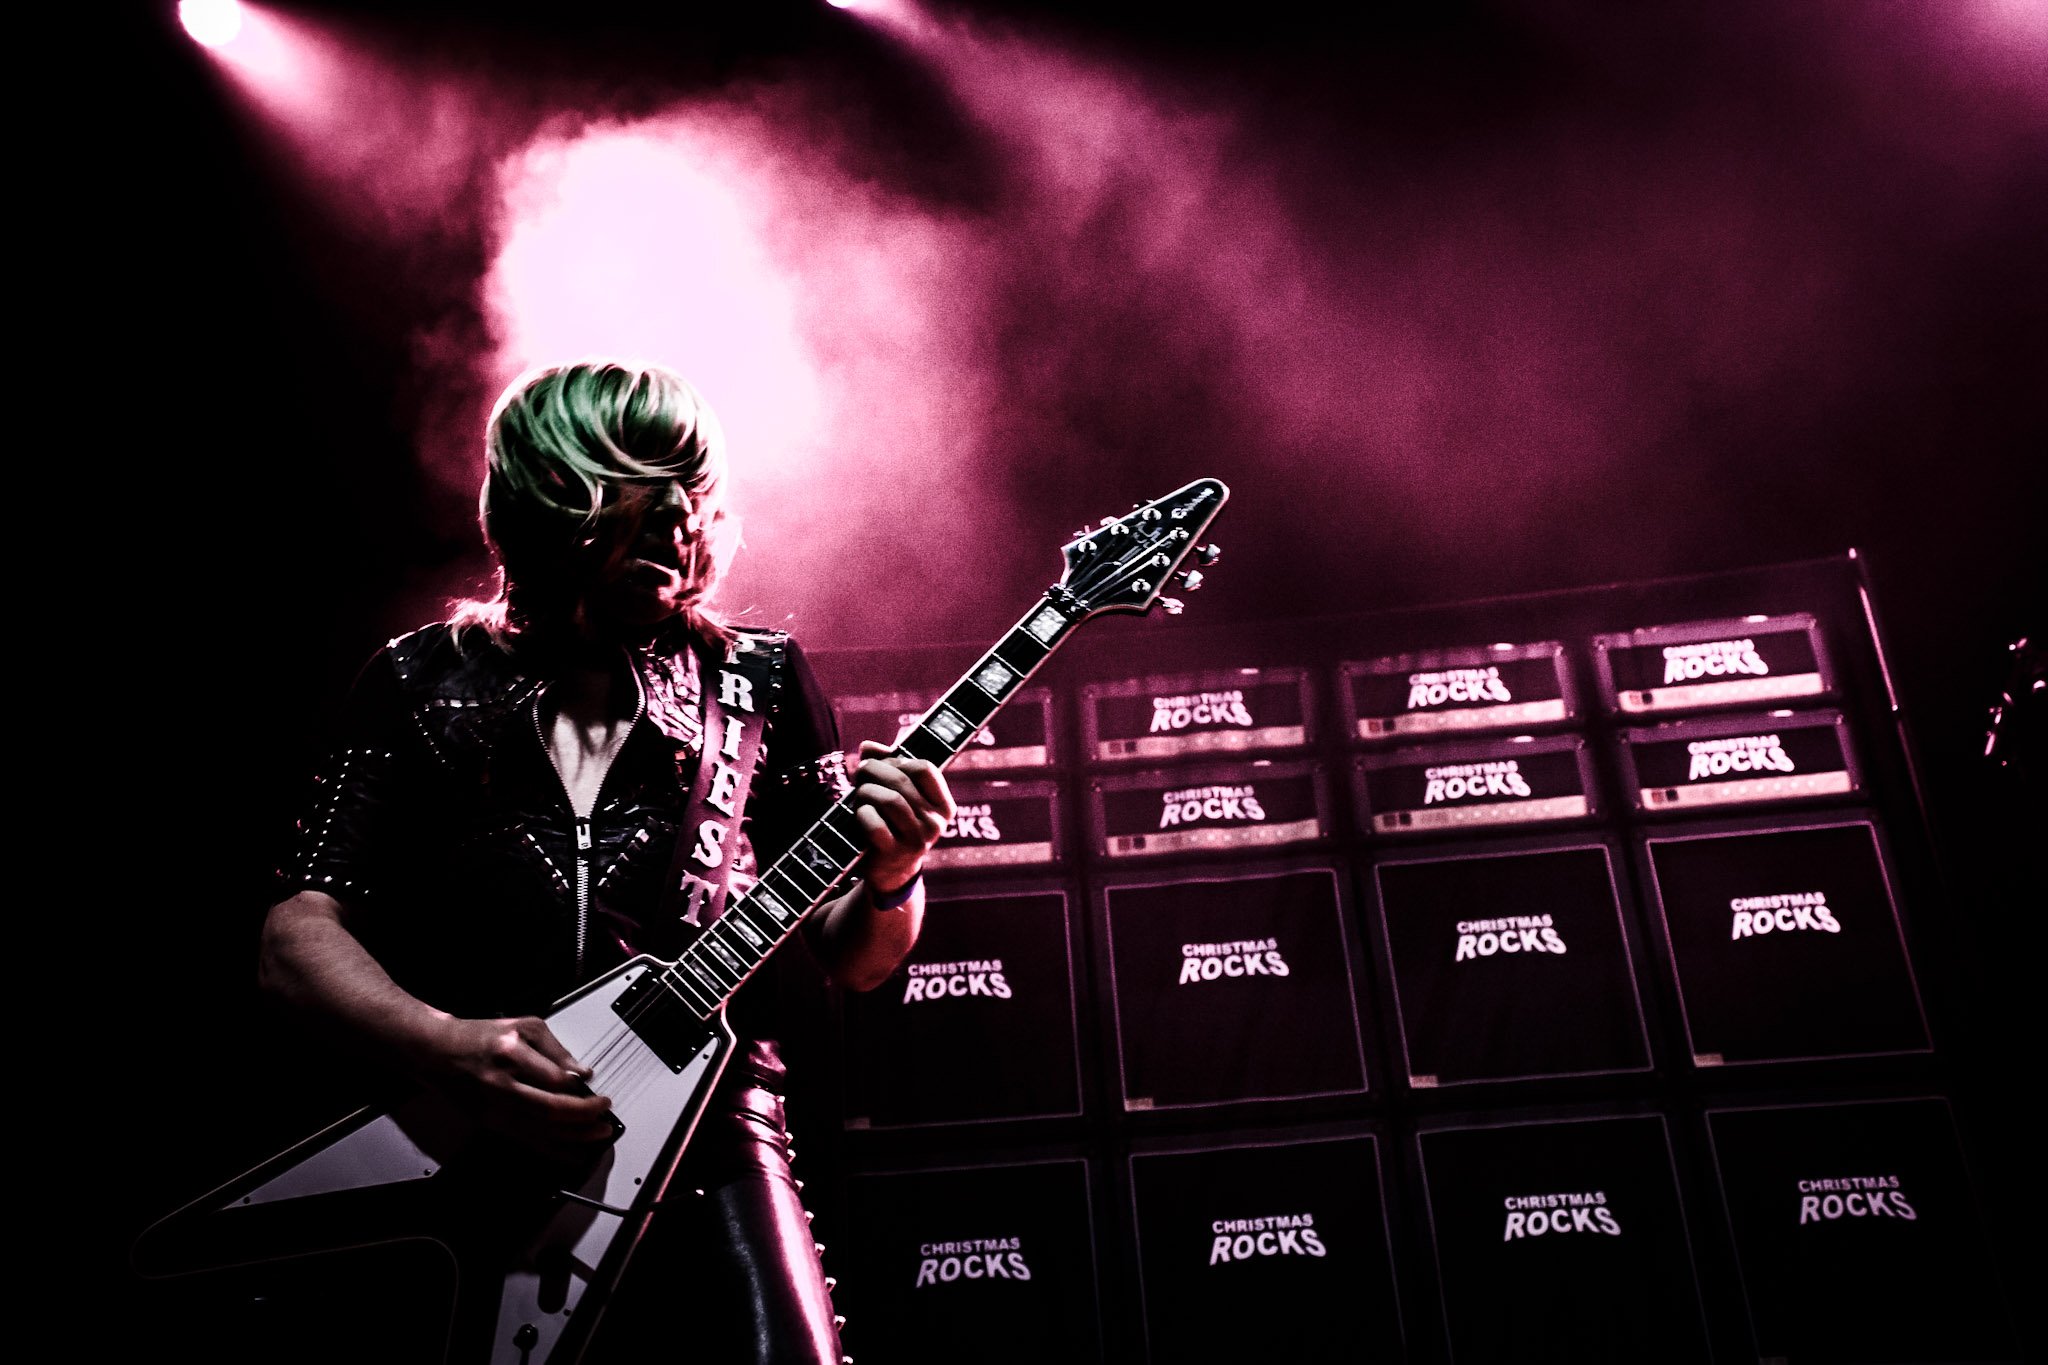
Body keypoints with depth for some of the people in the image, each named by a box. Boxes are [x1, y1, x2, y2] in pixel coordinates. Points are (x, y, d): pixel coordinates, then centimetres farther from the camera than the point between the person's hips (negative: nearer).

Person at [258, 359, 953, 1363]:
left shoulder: (759, 684, 8)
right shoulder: (421, 682, 8)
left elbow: (844, 961, 9)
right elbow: (297, 937, 4)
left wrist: (889, 883, -14)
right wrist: (451, 1047, -15)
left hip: (707, 1129, 0)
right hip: (457, 1150, 1)